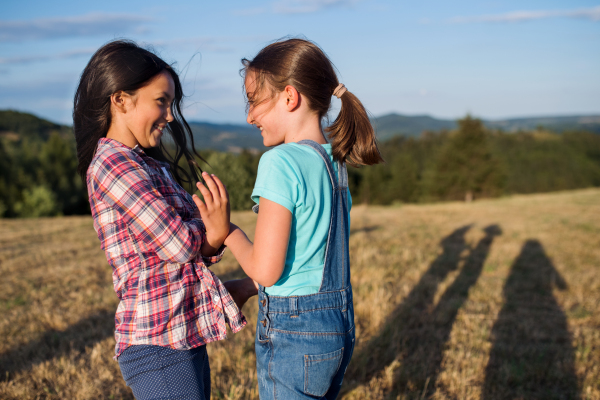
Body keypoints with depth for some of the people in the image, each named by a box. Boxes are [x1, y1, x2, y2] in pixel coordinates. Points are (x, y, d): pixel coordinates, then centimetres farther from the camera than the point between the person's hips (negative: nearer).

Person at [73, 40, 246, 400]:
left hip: (187, 336, 9)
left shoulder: (149, 165, 15)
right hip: (160, 346, -9)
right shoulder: (115, 165, -14)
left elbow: (200, 247, 11)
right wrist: (213, 229, 2)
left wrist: (212, 235, -11)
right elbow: (179, 245, -18)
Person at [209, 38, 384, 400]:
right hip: (338, 324, 8)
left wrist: (227, 230, -3)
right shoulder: (334, 161, 6)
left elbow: (265, 269, -20)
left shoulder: (281, 162, -19)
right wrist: (245, 287, 17)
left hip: (294, 333, -8)